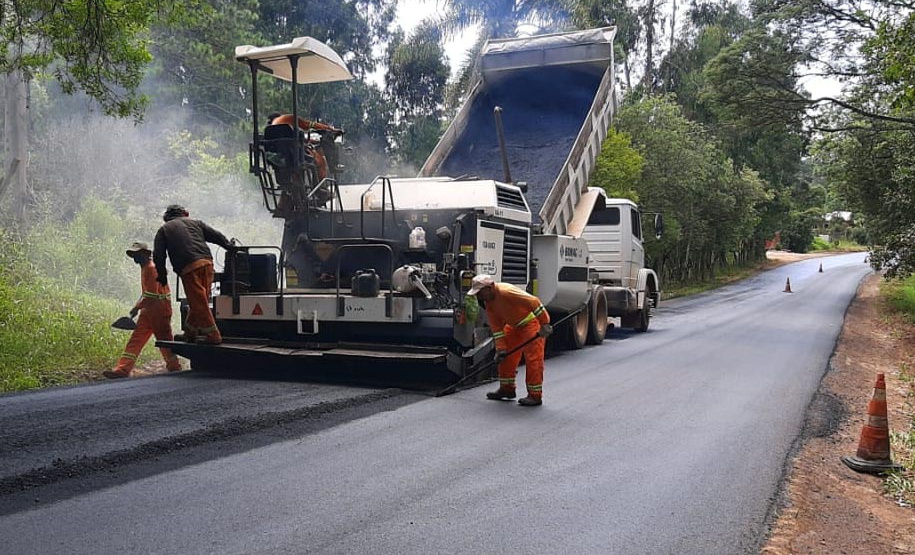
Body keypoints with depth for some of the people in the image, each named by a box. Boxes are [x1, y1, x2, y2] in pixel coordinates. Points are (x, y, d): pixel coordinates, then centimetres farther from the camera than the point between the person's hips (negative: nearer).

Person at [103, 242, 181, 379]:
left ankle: (174, 368, 15)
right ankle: (123, 369, -1)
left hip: (159, 310, -10)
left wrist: (137, 307, -13)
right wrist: (137, 306, 11)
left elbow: (151, 296, -20)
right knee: (136, 338, 2)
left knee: (164, 339, 1)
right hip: (148, 311, 10)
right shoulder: (145, 268, 16)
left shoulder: (152, 268, -15)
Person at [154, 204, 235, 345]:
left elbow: (158, 255, 10)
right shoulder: (196, 223, 26)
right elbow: (216, 236, 19)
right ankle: (189, 333, 21)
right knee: (201, 300, 13)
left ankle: (213, 335, -4)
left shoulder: (163, 230, 18)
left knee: (198, 302, -2)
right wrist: (231, 247, 27)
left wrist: (162, 275, 17)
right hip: (206, 262, 4)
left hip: (189, 267, -4)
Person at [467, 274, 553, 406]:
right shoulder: (488, 302, -3)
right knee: (506, 357, 10)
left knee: (533, 358, -9)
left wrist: (545, 324, -31)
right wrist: (501, 348, -6)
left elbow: (533, 302, -33)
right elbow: (496, 326, 0)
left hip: (532, 321, -9)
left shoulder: (506, 291, -31)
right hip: (514, 325, 9)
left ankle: (535, 395, -2)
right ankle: (507, 389, 22)